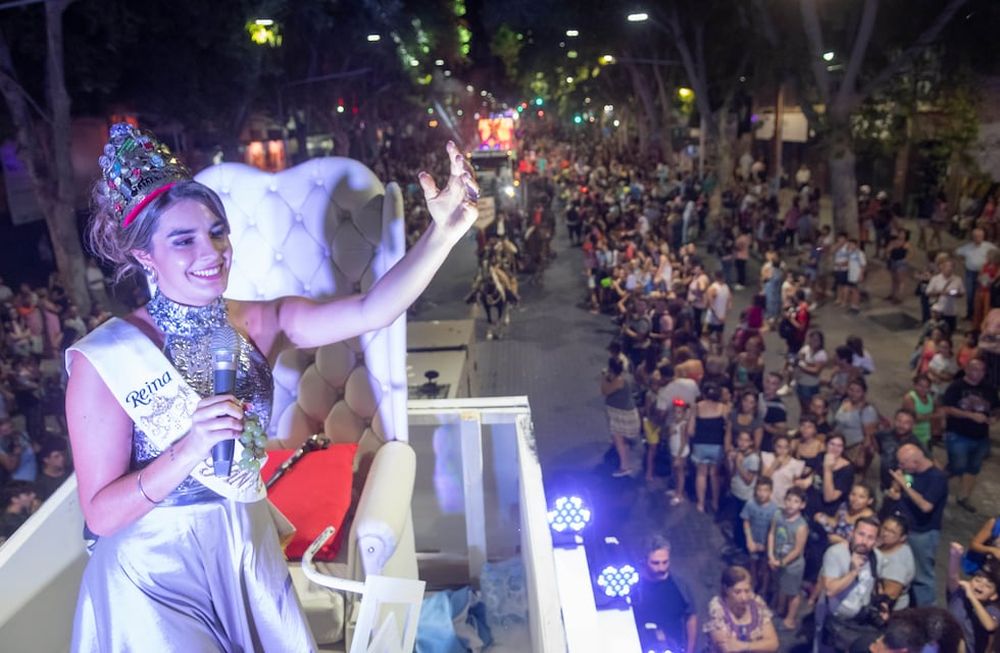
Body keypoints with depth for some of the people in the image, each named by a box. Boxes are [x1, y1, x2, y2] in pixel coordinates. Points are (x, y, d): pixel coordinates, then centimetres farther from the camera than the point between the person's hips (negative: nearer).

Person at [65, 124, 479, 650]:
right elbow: (101, 514, -18)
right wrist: (187, 453, -34)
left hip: (250, 556, 4)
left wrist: (445, 230, -37)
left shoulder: (254, 325, -10)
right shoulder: (103, 361, -19)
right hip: (156, 575, -4)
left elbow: (370, 310, -25)